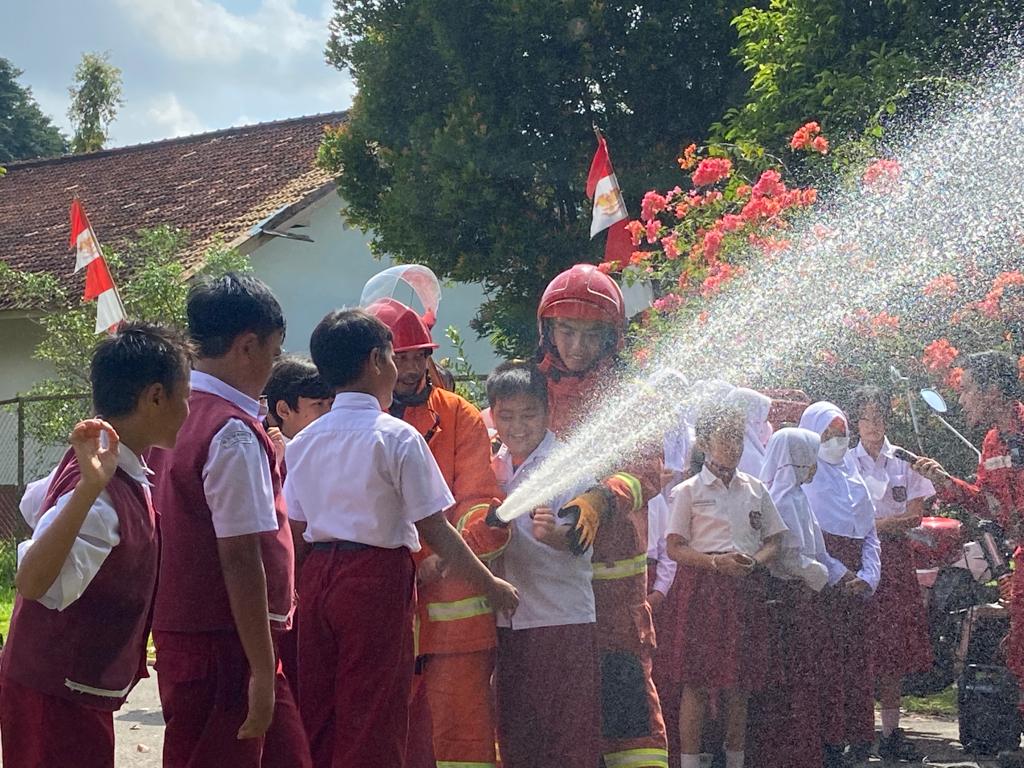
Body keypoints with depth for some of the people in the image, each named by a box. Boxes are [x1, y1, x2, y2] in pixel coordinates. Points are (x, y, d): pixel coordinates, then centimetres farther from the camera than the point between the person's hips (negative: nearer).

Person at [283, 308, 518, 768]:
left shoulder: (304, 442, 8)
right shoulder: (397, 437, -8)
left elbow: (297, 535, 8)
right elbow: (434, 530, -9)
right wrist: (489, 585, 1)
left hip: (316, 578, 6)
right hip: (377, 579, -6)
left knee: (317, 720, 11)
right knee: (372, 723, -1)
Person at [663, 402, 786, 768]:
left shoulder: (755, 489, 13)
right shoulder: (689, 491, 1)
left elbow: (773, 542, 14)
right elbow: (674, 548, -2)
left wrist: (753, 561, -7)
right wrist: (717, 561, -15)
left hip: (744, 588, 4)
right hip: (701, 586, -4)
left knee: (739, 683, 6)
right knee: (696, 682, -5)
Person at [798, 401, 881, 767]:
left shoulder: (853, 474, 19)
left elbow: (869, 532, 20)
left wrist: (868, 576, 4)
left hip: (855, 578, 6)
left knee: (858, 656, 5)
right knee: (828, 658, -10)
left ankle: (859, 738, 10)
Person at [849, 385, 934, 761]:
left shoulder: (903, 462, 11)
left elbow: (914, 516, 5)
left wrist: (877, 525, -10)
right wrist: (890, 522, -10)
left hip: (893, 557, 3)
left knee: (893, 646, 1)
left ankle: (891, 731, 3)